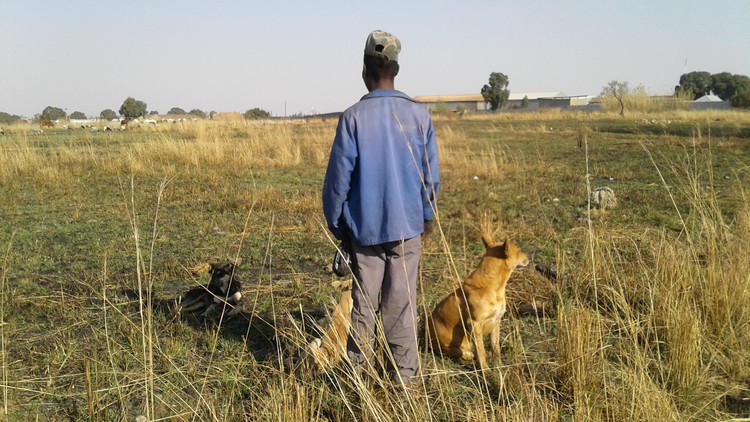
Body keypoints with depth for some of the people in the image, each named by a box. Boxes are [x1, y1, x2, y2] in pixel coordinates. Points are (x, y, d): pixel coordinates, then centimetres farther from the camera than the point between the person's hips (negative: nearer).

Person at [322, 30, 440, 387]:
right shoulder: (419, 116, -3)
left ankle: (358, 367, 19)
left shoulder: (353, 117, -9)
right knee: (402, 303, 8)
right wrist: (425, 217, 16)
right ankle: (404, 373, 15)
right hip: (407, 226, 1)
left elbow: (338, 178, -5)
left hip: (364, 228, -1)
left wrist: (336, 225, 7)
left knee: (364, 303, 11)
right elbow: (431, 176, 2)